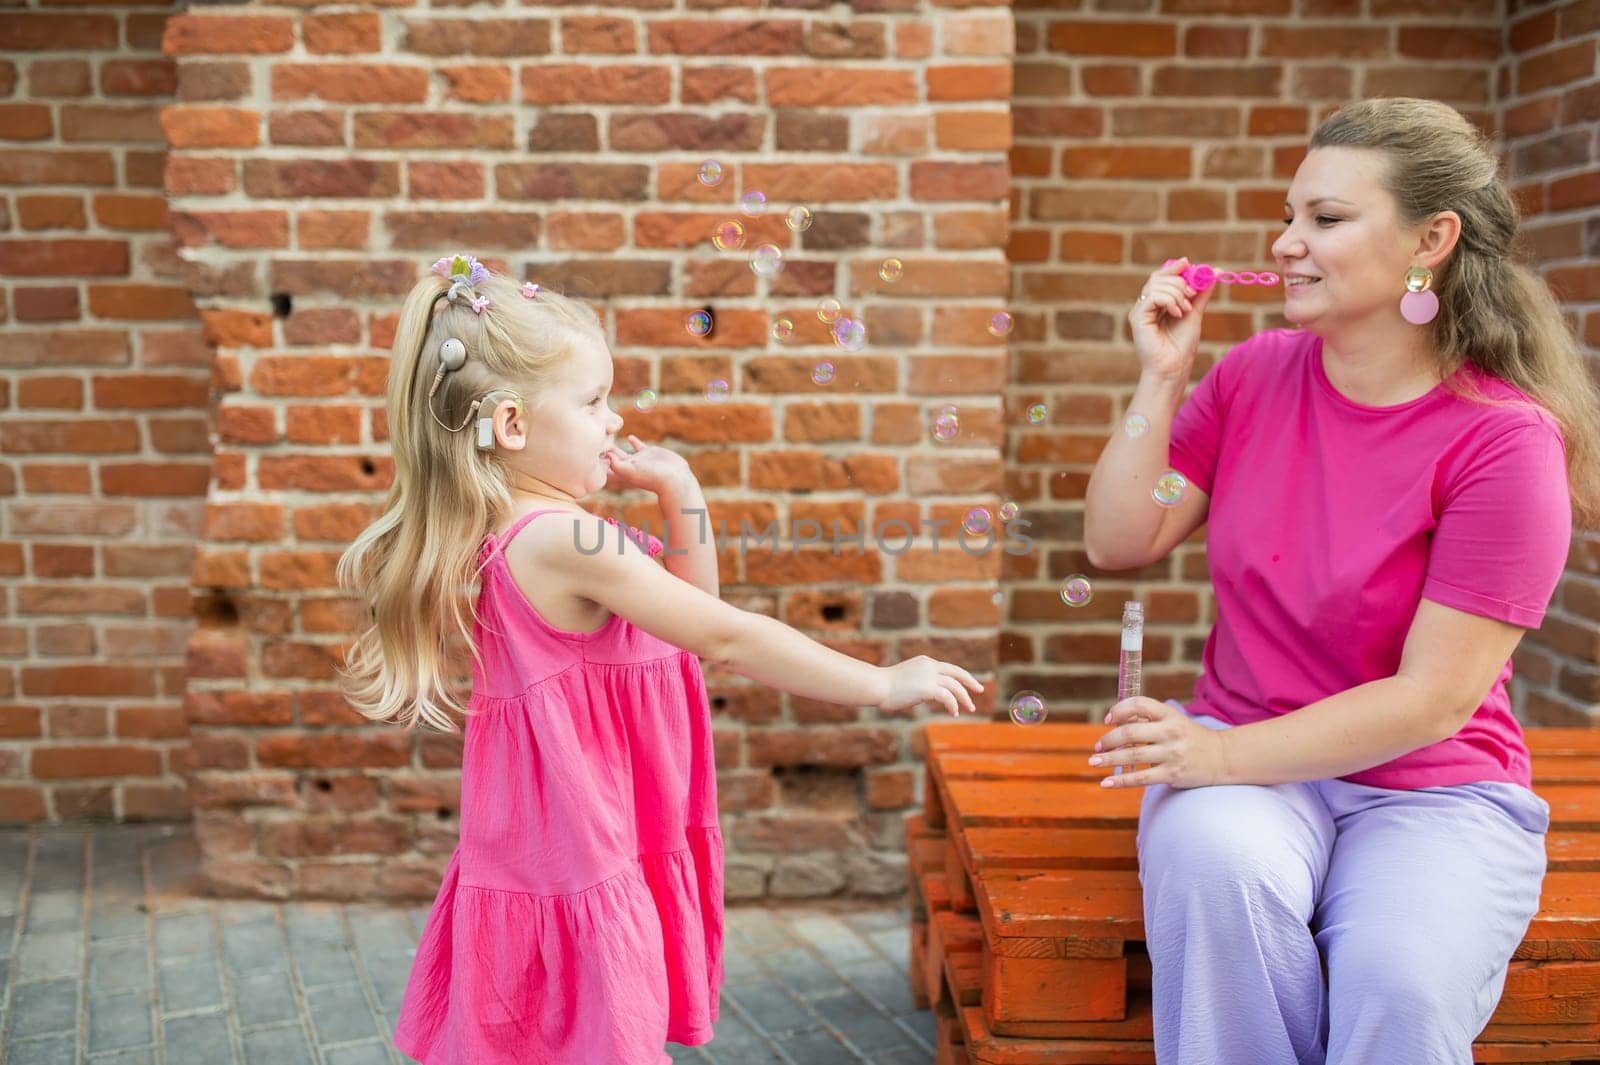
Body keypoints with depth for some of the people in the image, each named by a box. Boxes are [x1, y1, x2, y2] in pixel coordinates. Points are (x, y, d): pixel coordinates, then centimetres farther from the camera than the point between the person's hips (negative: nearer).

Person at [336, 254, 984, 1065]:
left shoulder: (520, 533, 8)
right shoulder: (564, 542, -22)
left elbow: (693, 602, 15)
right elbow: (727, 640, -22)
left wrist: (679, 489, 3)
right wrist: (883, 685, -17)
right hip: (581, 873, -10)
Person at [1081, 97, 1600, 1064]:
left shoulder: (1504, 441, -12)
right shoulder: (1255, 375, 3)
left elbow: (1430, 701, -15)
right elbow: (1119, 545, 3)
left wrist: (1219, 753, -23)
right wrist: (1162, 378, -5)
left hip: (1436, 787, -2)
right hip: (1252, 765, 3)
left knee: (1399, 985, -31)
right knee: (1215, 865, -32)